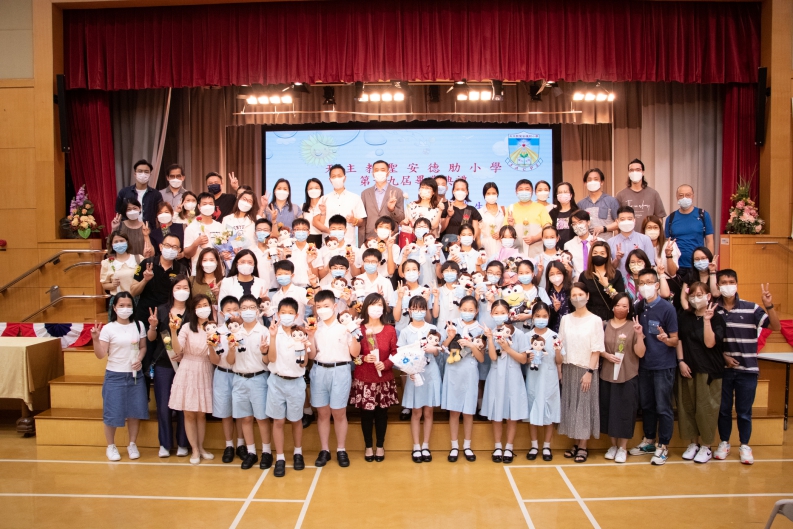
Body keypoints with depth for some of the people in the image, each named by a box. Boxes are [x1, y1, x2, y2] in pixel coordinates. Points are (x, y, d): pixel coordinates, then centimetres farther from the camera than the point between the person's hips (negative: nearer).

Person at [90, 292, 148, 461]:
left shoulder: (139, 326, 1)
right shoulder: (108, 328, -9)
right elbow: (101, 355, -11)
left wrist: (139, 359, -9)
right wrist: (95, 339, -25)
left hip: (136, 375, 3)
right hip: (115, 376, -3)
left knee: (135, 411, 8)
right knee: (112, 413, 3)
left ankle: (132, 445, 25)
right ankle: (111, 446, 24)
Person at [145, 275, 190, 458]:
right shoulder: (161, 310, 5)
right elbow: (151, 338, 7)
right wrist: (153, 326, -12)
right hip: (162, 364, 2)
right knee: (163, 405, 4)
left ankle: (182, 443, 15)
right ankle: (165, 444, 18)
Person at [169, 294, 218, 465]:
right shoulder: (187, 327, -3)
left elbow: (215, 361, -3)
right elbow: (178, 350, -17)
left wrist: (211, 348, -22)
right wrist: (173, 331, -29)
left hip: (204, 374, 1)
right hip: (187, 373, -1)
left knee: (201, 414, 9)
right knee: (189, 413, 3)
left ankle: (201, 448, 24)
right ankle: (195, 450, 14)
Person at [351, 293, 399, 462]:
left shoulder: (390, 330, -2)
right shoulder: (358, 329, -6)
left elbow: (395, 354, -1)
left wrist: (385, 364, -18)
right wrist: (364, 358, -20)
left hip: (384, 379, 1)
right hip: (363, 380, -1)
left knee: (382, 413, 11)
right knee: (366, 413, 8)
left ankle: (380, 446, 27)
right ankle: (368, 446, 25)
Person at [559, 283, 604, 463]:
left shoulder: (595, 320, -4)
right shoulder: (565, 319, 7)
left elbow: (597, 349, -7)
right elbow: (561, 346, 7)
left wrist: (589, 371, -13)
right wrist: (559, 368, 0)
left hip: (586, 369, -4)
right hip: (568, 368, 4)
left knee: (585, 405, 1)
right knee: (570, 405, 6)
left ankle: (583, 447, 8)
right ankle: (576, 443, 16)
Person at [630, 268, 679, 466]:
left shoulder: (667, 308, -12)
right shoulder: (638, 307, 4)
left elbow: (675, 340, -11)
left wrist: (666, 339, -30)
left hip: (664, 366, -5)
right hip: (644, 364, 5)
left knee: (663, 407, 2)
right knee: (646, 405, 15)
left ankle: (663, 447, 16)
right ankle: (648, 441, 30)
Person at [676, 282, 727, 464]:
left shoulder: (717, 318, -5)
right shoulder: (683, 316, 6)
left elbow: (710, 343, -15)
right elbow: (678, 339, 8)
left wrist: (707, 319, -21)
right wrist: (681, 361, -1)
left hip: (709, 370, -3)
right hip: (687, 367, 4)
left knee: (706, 408, 0)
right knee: (687, 406, 7)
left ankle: (706, 446, 15)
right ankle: (693, 443, 21)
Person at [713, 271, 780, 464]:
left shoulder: (751, 308, -4)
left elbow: (776, 326, -10)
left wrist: (769, 306, -25)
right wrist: (723, 356, -7)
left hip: (747, 370, -1)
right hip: (722, 368, 1)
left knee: (744, 411, 8)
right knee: (723, 409, 12)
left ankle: (745, 446, 25)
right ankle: (724, 443, 27)